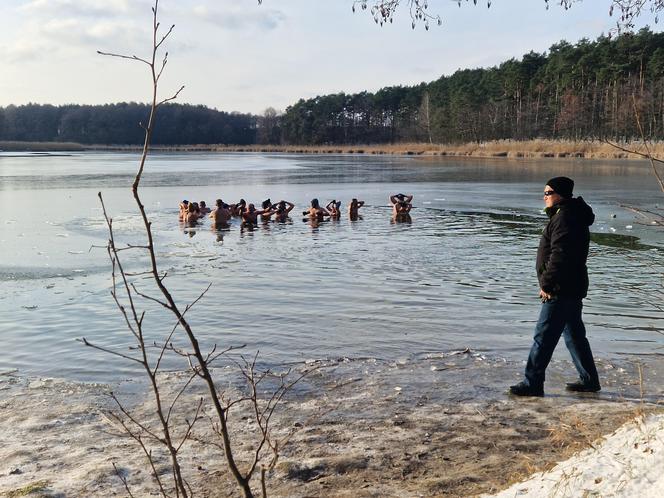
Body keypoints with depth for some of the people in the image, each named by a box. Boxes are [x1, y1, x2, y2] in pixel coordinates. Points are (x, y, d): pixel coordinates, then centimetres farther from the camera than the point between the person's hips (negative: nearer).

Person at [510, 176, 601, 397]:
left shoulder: (564, 218, -17)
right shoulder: (570, 216, 18)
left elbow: (559, 255, -24)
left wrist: (547, 284, -19)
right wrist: (549, 283, 20)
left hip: (561, 290, -11)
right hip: (572, 288, 11)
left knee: (544, 336, -6)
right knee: (574, 334, 17)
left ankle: (532, 383, -2)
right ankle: (589, 380, 25)